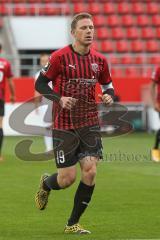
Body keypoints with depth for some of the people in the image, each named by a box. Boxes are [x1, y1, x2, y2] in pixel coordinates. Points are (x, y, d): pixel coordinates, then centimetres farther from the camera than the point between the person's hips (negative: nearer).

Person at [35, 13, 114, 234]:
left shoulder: (100, 60, 3)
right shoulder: (60, 57, -9)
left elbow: (108, 85, 16)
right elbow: (40, 83, -4)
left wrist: (109, 96, -7)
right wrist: (60, 99, -20)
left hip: (90, 124, 3)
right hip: (64, 126, -3)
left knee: (90, 172, -10)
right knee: (67, 178, -4)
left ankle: (73, 224, 6)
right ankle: (45, 184, 35)